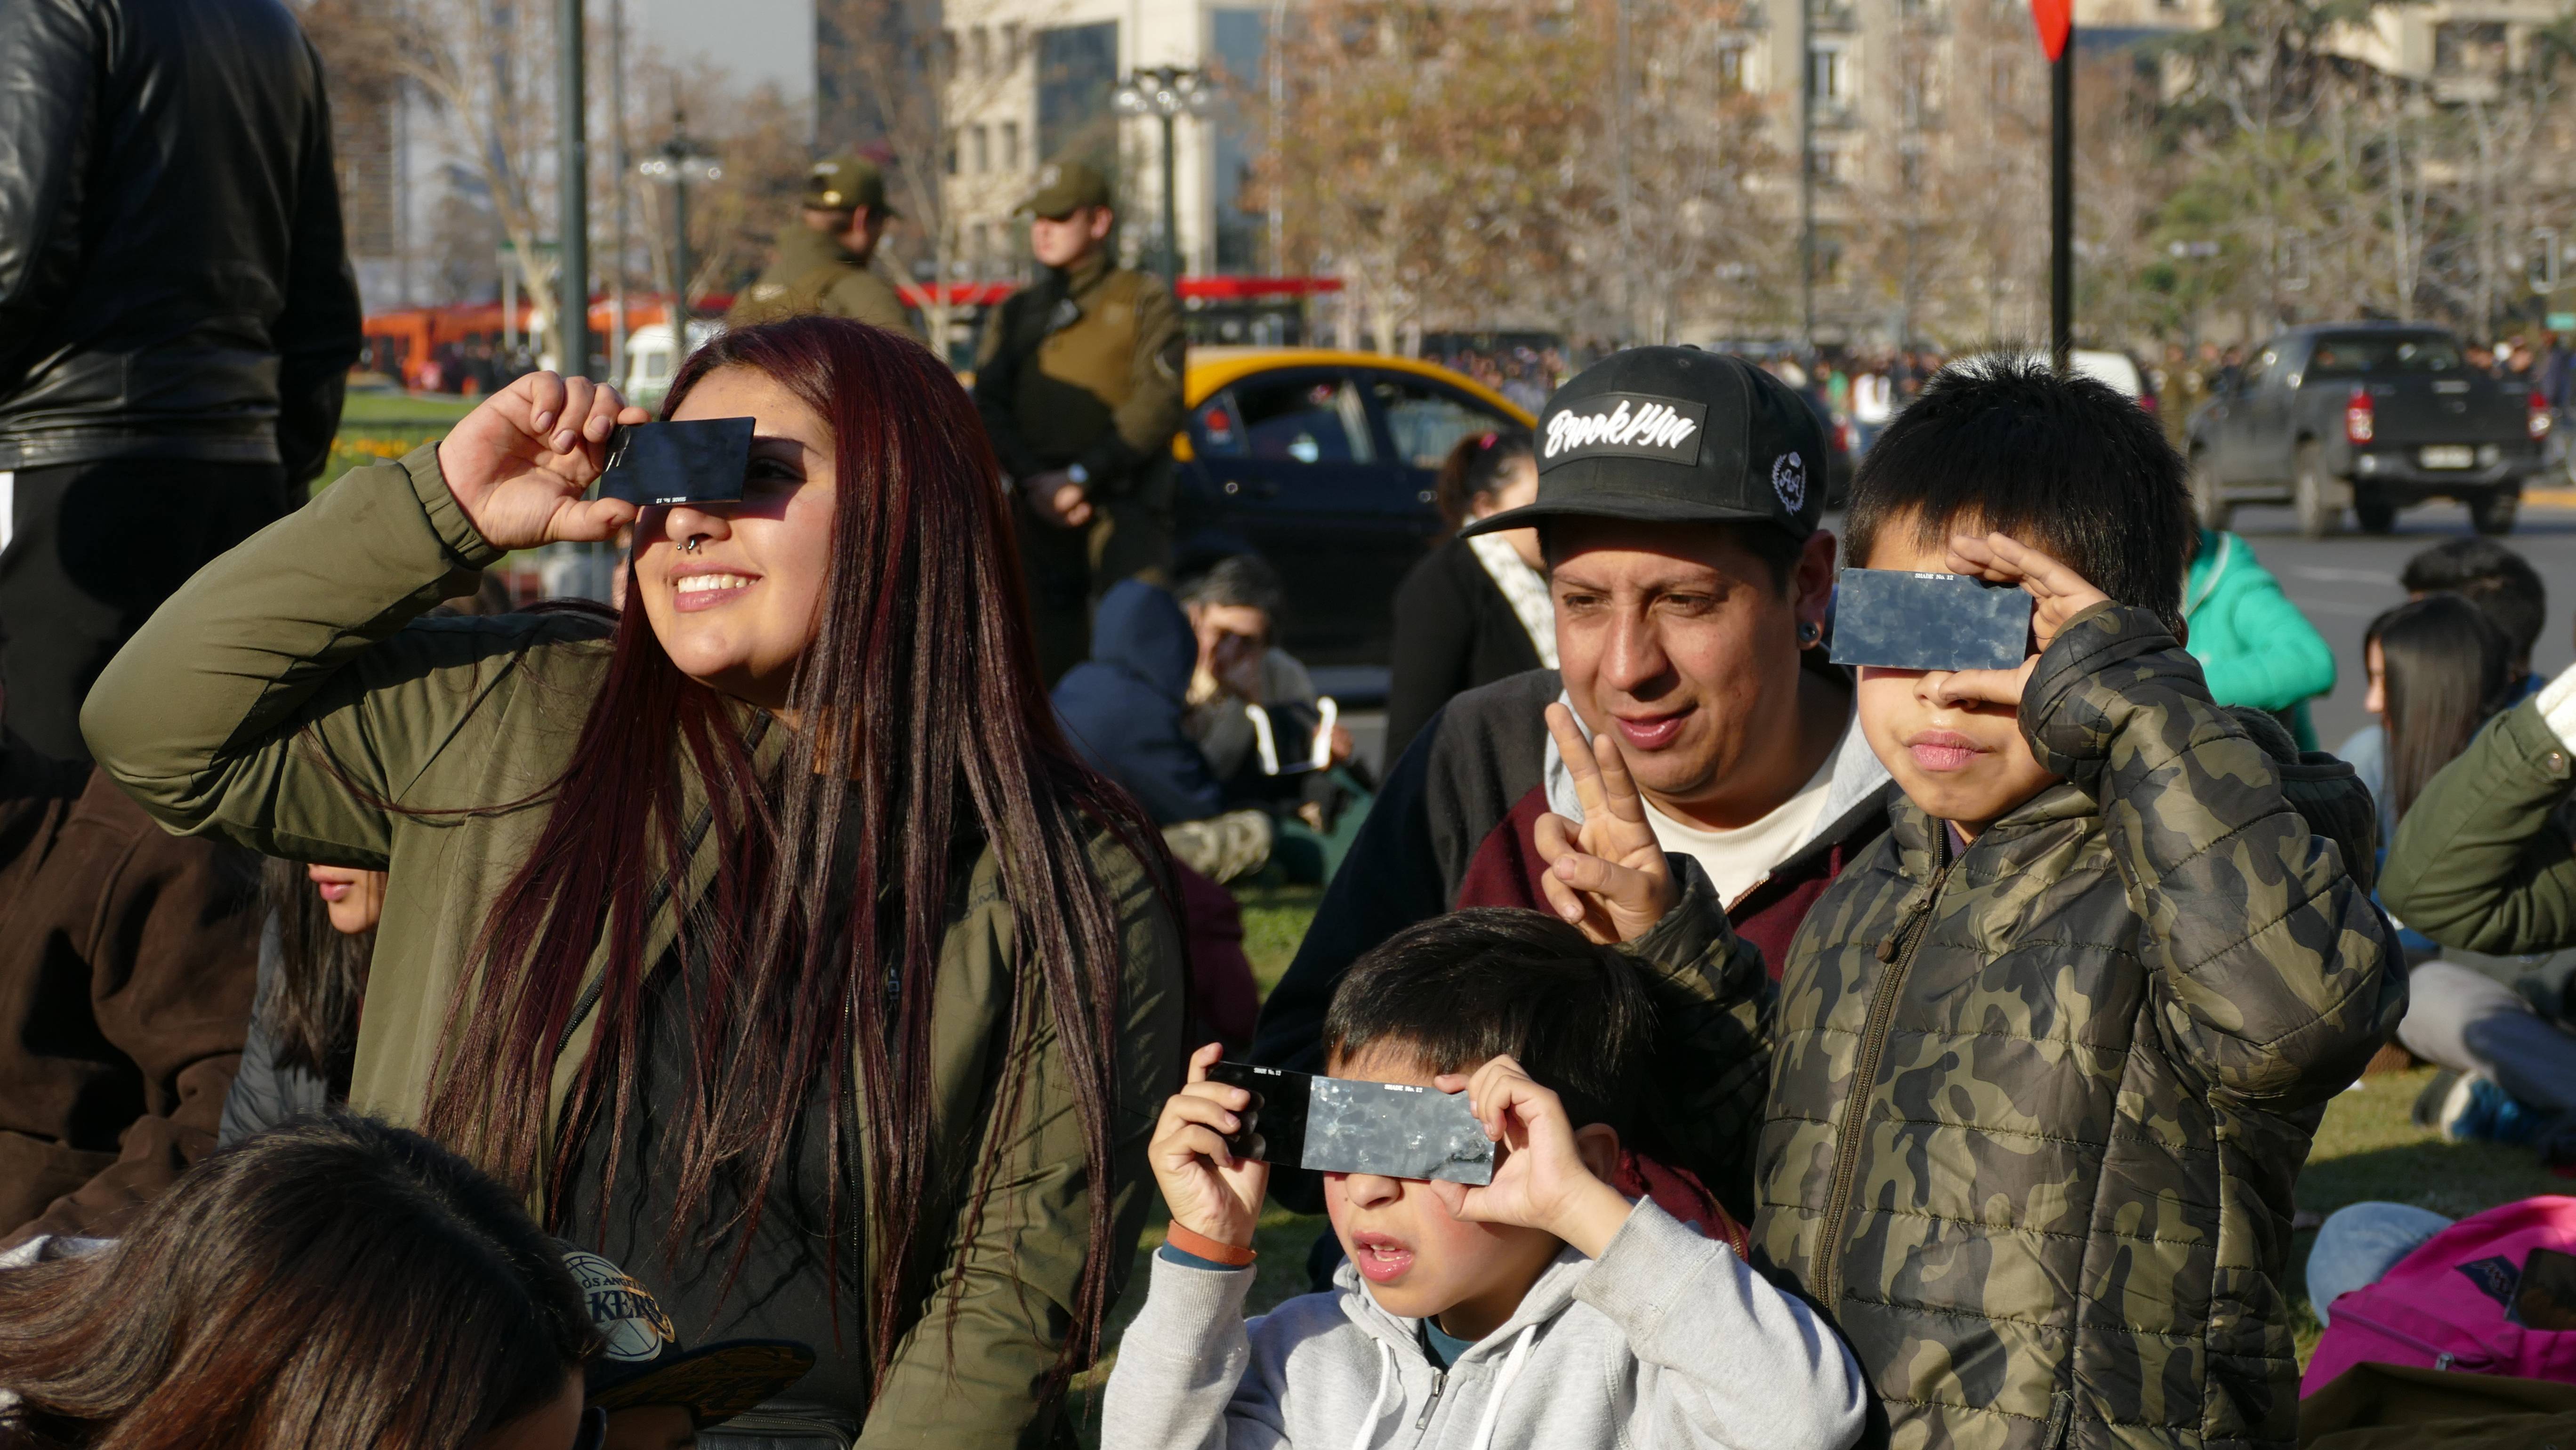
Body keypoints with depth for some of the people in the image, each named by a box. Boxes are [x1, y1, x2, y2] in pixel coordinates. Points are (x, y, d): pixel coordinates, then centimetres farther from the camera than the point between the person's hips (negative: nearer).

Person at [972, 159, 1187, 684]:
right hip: (1039, 517, 4)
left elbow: (1159, 403, -7)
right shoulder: (1015, 314, 19)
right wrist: (1036, 481, -12)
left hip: (1125, 513, -4)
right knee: (1048, 665, 3)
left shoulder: (1145, 301, 6)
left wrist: (1081, 476, -16)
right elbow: (989, 409, 7)